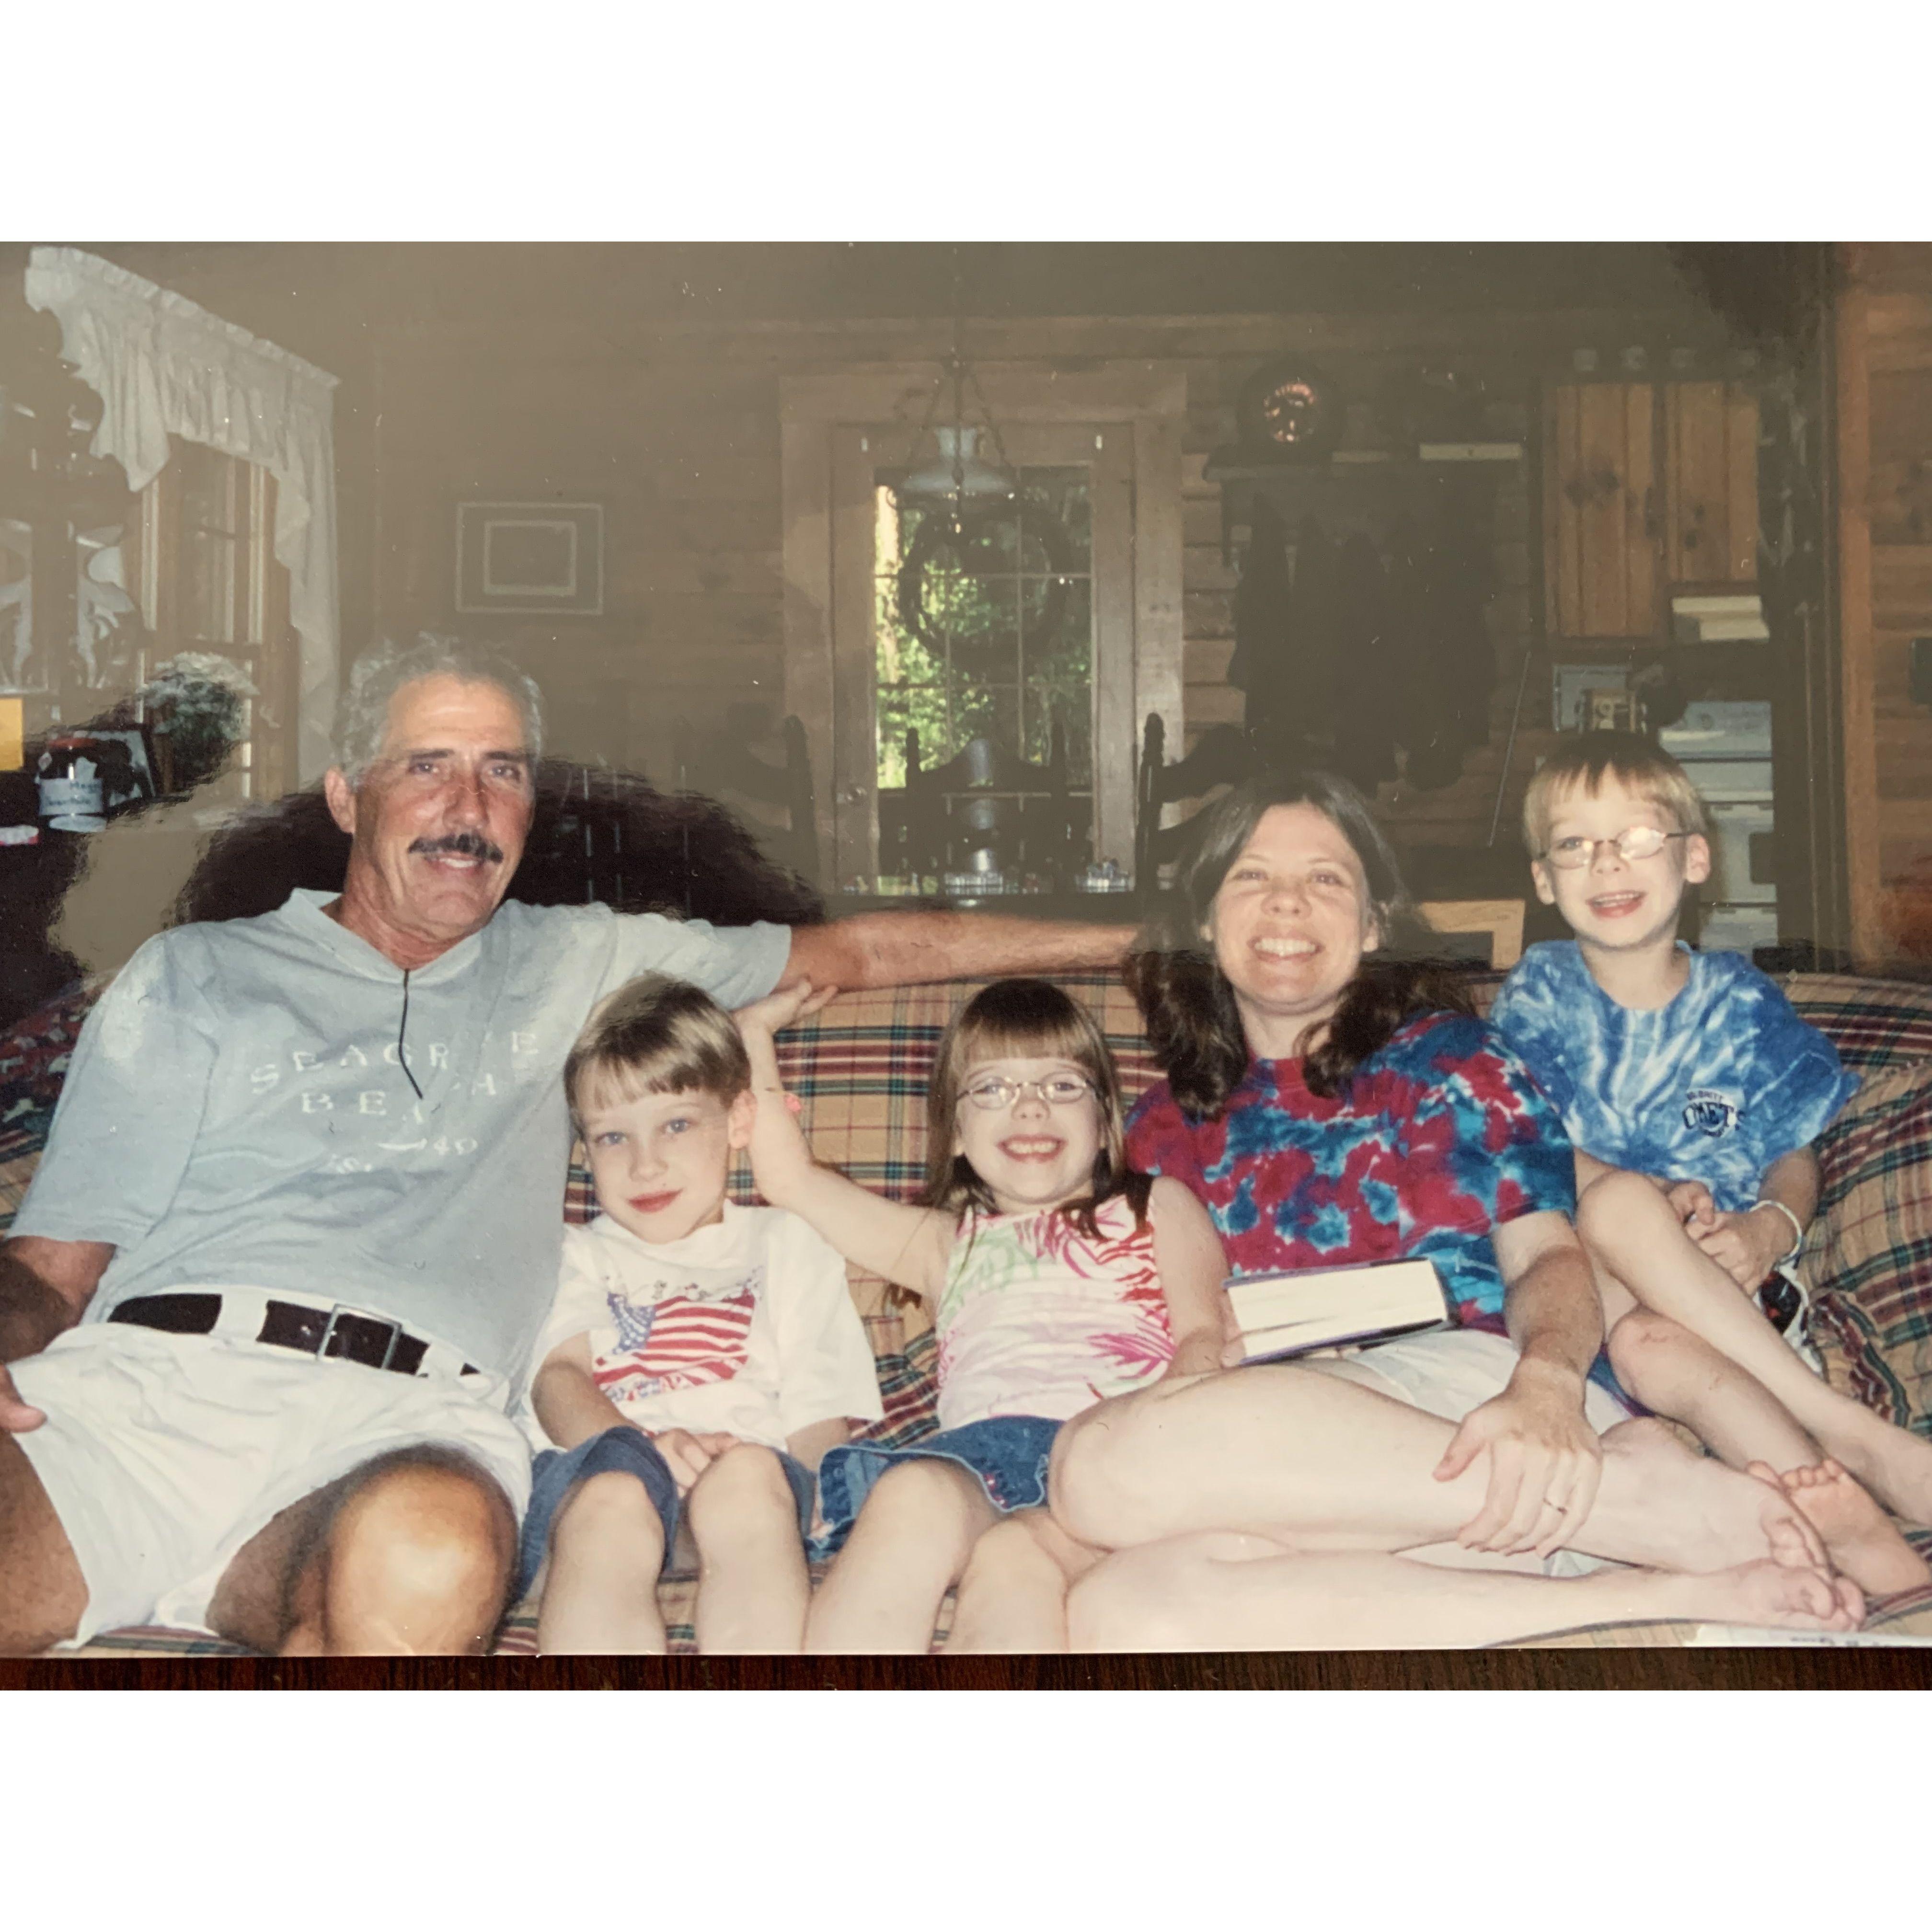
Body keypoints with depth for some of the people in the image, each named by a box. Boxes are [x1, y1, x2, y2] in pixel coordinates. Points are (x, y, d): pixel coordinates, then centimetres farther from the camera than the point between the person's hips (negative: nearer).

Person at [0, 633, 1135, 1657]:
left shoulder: (574, 967, 28)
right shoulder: (193, 977, 23)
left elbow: (858, 950, 33)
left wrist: (1122, 940, 32)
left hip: (403, 1416, 1)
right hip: (138, 1372, 0)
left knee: (432, 1557, -40)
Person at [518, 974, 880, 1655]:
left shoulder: (786, 1245, 28)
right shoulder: (581, 1255, 31)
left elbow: (824, 1417, 14)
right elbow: (557, 1376, 8)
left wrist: (744, 1459, -12)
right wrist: (642, 1444, -16)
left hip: (752, 1464, 0)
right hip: (603, 1463, 0)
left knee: (750, 1476, -37)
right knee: (612, 1498, -37)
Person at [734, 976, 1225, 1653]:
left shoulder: (1159, 1208, 30)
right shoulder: (945, 1243, 35)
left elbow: (1205, 1333, 13)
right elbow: (790, 1177, 34)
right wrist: (754, 1036, 37)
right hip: (978, 1449, 2)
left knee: (1016, 1560, -36)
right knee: (913, 1497, -36)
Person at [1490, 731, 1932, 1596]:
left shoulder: (1742, 1003, 10)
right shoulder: (1539, 995, 7)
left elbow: (1796, 1157, 8)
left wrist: (1772, 1226, -17)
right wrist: (1651, 1202, -20)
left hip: (1723, 1279, 0)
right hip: (1579, 1264, 0)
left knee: (1650, 1345, -37)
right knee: (1620, 1202, -37)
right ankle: (1854, 1436, -39)